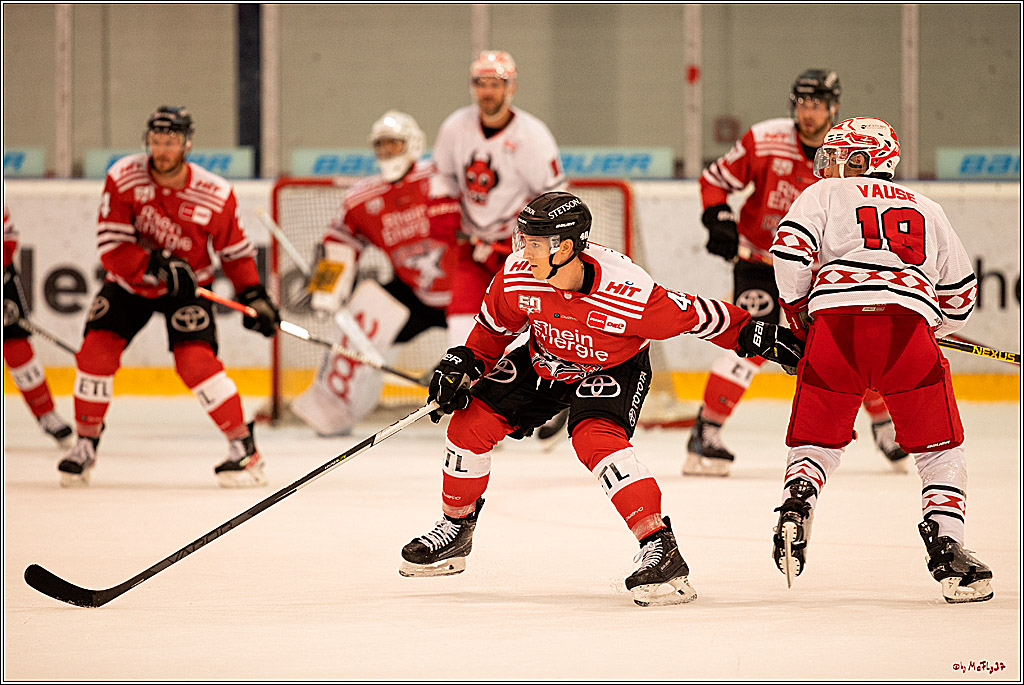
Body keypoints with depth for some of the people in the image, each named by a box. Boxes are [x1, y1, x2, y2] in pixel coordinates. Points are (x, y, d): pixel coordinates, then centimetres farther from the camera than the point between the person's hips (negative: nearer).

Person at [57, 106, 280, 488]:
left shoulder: (214, 194, -17)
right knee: (96, 351, -10)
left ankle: (244, 448, -11)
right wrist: (157, 266, -33)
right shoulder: (124, 178, -19)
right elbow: (110, 245, -21)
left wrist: (254, 296, -8)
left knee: (195, 360, -20)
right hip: (128, 282, 2)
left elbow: (235, 249, -2)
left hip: (187, 285, -2)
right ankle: (85, 445, 9)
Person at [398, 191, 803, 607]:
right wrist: (466, 364, -9)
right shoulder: (517, 277, -24)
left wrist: (755, 336, -20)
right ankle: (456, 528, 22)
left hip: (615, 369, -5)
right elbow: (496, 325, -1)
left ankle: (660, 547, -32)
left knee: (594, 439, -32)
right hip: (546, 363, 5)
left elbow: (696, 316, -25)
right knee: (471, 422, -2)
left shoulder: (628, 293, -38)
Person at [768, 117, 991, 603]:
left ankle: (796, 506, -9)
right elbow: (960, 292, 30)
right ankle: (946, 549, -4)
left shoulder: (824, 194, 20)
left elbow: (790, 249, 2)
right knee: (938, 446, 10)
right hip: (908, 326, 1)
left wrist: (798, 316, 15)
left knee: (817, 439, 16)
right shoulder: (927, 210, 30)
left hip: (836, 323, -1)